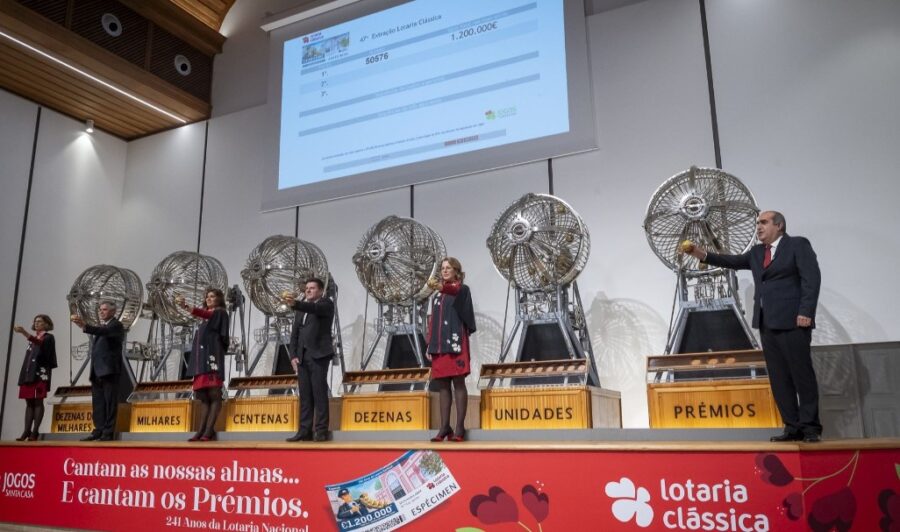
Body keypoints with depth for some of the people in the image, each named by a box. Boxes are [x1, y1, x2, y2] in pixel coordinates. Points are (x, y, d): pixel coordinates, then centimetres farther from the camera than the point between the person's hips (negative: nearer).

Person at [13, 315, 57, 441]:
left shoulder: (48, 337, 2)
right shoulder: (33, 338, 22)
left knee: (38, 401, -9)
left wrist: (25, 333, -32)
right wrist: (24, 374, 12)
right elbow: (28, 357, 20)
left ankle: (35, 431, -13)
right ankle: (27, 431, 1)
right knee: (29, 402, 3)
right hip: (28, 373, 7)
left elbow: (40, 344, -20)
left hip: (40, 372, -7)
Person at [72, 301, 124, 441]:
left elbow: (103, 331, -25)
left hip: (109, 369, -8)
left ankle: (108, 433, -6)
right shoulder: (100, 326, 22)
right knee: (98, 402, 7)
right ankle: (99, 430, 11)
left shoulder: (116, 325, -3)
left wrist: (85, 326, -38)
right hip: (97, 370, 8)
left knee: (110, 402, -6)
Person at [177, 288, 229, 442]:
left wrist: (186, 306, -32)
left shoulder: (221, 313, 2)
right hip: (202, 358, 8)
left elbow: (204, 314, -17)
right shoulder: (206, 317, 27)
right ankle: (201, 431, 0)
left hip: (213, 356, -8)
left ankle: (209, 431, -16)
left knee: (214, 395, -11)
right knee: (203, 396, 2)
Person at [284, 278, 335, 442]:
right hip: (302, 356, 6)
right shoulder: (301, 309, 21)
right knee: (305, 395, 3)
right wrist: (293, 355, 4)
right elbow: (295, 333, 17)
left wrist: (295, 304, -37)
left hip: (318, 355, -6)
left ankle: (321, 431, -7)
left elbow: (314, 308, -21)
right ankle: (305, 431, 4)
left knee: (319, 393, -8)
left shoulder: (326, 304, 3)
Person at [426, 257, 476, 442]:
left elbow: (454, 291, -24)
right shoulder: (437, 295, 20)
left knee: (458, 383, -7)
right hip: (439, 344, 6)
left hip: (456, 341, -6)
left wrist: (441, 286, -46)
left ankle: (459, 426, -5)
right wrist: (429, 345, 11)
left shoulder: (462, 289, 2)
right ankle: (444, 427, 8)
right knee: (443, 385, 4)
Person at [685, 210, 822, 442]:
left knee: (802, 374, -3)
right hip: (767, 323, 7)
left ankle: (810, 426, 3)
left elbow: (812, 278, -8)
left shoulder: (798, 245, 1)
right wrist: (703, 255, -3)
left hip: (792, 320, -6)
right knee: (779, 378, 4)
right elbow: (733, 262, 11)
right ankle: (793, 427, 8)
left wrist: (806, 312, -17)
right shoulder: (756, 252, 20)